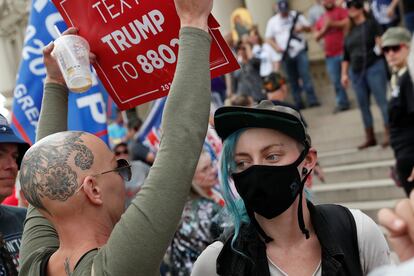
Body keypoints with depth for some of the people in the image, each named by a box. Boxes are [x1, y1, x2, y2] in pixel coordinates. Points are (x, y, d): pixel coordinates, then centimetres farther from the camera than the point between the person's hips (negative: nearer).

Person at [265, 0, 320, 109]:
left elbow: (309, 28, 10)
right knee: (293, 80, 5)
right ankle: (298, 103, 10)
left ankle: (312, 100, -8)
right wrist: (276, 47, -11)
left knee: (305, 75, -9)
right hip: (286, 55, 1)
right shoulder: (272, 21, 6)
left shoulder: (297, 16, 5)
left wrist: (303, 27, -13)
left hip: (300, 51, -1)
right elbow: (269, 38, 7)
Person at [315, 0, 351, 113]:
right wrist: (324, 29, -2)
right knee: (336, 81, 6)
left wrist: (332, 23, -13)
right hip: (330, 55, 5)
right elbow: (317, 37, 15)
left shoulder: (341, 11, 1)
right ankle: (342, 103, 14)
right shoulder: (320, 20, 17)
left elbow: (348, 22, -16)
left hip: (344, 51, -5)